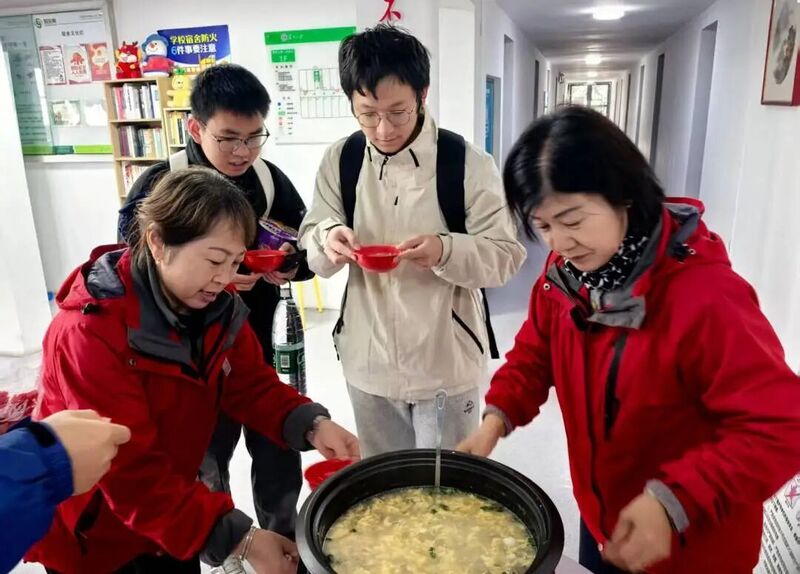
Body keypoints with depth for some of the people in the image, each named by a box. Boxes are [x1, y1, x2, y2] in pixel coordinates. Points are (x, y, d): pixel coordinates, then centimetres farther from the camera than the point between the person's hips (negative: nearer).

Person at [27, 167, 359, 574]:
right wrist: (238, 538, -34)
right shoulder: (90, 334, -31)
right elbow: (133, 473, -32)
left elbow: (251, 384, -7)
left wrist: (311, 424, -26)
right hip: (91, 533, -5)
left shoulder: (217, 304, -9)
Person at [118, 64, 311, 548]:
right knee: (205, 473, 16)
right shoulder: (158, 186, -12)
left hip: (265, 350, 3)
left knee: (280, 463, 15)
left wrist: (291, 265, -17)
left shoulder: (271, 180, -2)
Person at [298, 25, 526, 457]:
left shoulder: (468, 163, -12)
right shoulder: (340, 160, -2)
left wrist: (447, 250, -30)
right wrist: (327, 239, -22)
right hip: (367, 360, 3)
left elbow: (507, 256, -10)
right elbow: (312, 253, 2)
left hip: (446, 362, -3)